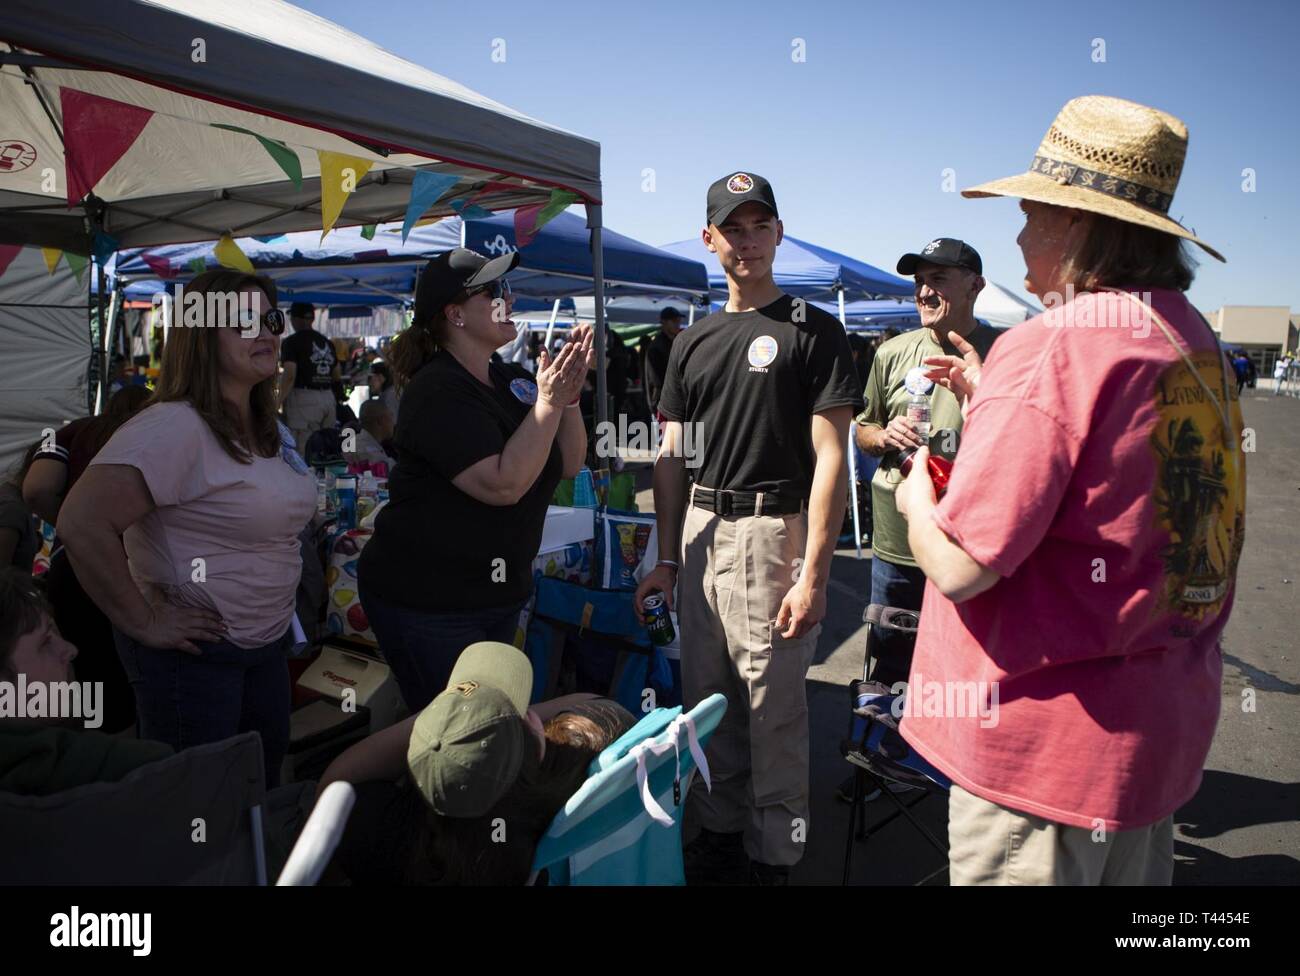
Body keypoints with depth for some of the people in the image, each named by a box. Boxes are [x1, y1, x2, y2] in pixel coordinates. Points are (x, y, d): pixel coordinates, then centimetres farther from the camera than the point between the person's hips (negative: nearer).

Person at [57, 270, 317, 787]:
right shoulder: (175, 427, -23)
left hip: (267, 642, 8)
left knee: (263, 793, 23)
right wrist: (145, 622, -23)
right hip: (195, 651, -8)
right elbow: (82, 523, -31)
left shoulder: (267, 428, 6)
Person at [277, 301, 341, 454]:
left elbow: (289, 376, -15)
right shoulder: (327, 342, 15)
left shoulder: (291, 342, -5)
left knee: (303, 452, -5)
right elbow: (338, 376, 18)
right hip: (329, 398, 7)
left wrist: (278, 402, -11)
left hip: (303, 399, -6)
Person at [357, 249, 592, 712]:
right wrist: (548, 401, -26)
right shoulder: (438, 391, -19)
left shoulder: (513, 380, 5)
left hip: (499, 594, 8)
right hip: (426, 601, -8)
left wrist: (568, 396, -11)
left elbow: (568, 464, 4)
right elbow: (502, 485, -29)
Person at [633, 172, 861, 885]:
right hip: (699, 534, 6)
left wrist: (814, 573, -18)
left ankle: (774, 853, 21)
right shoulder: (691, 343, 14)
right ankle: (720, 830, 33)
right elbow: (671, 459, 15)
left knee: (773, 710, 3)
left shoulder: (813, 331, -4)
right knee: (705, 698, 15)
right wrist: (667, 559, 12)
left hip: (773, 533, -6)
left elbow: (831, 458, -11)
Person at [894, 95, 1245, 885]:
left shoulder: (1050, 348, -21)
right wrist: (989, 401, 15)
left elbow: (960, 566, -24)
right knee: (1131, 868, 23)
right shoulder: (1193, 339, 7)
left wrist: (916, 494, -3)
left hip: (1048, 736, -9)